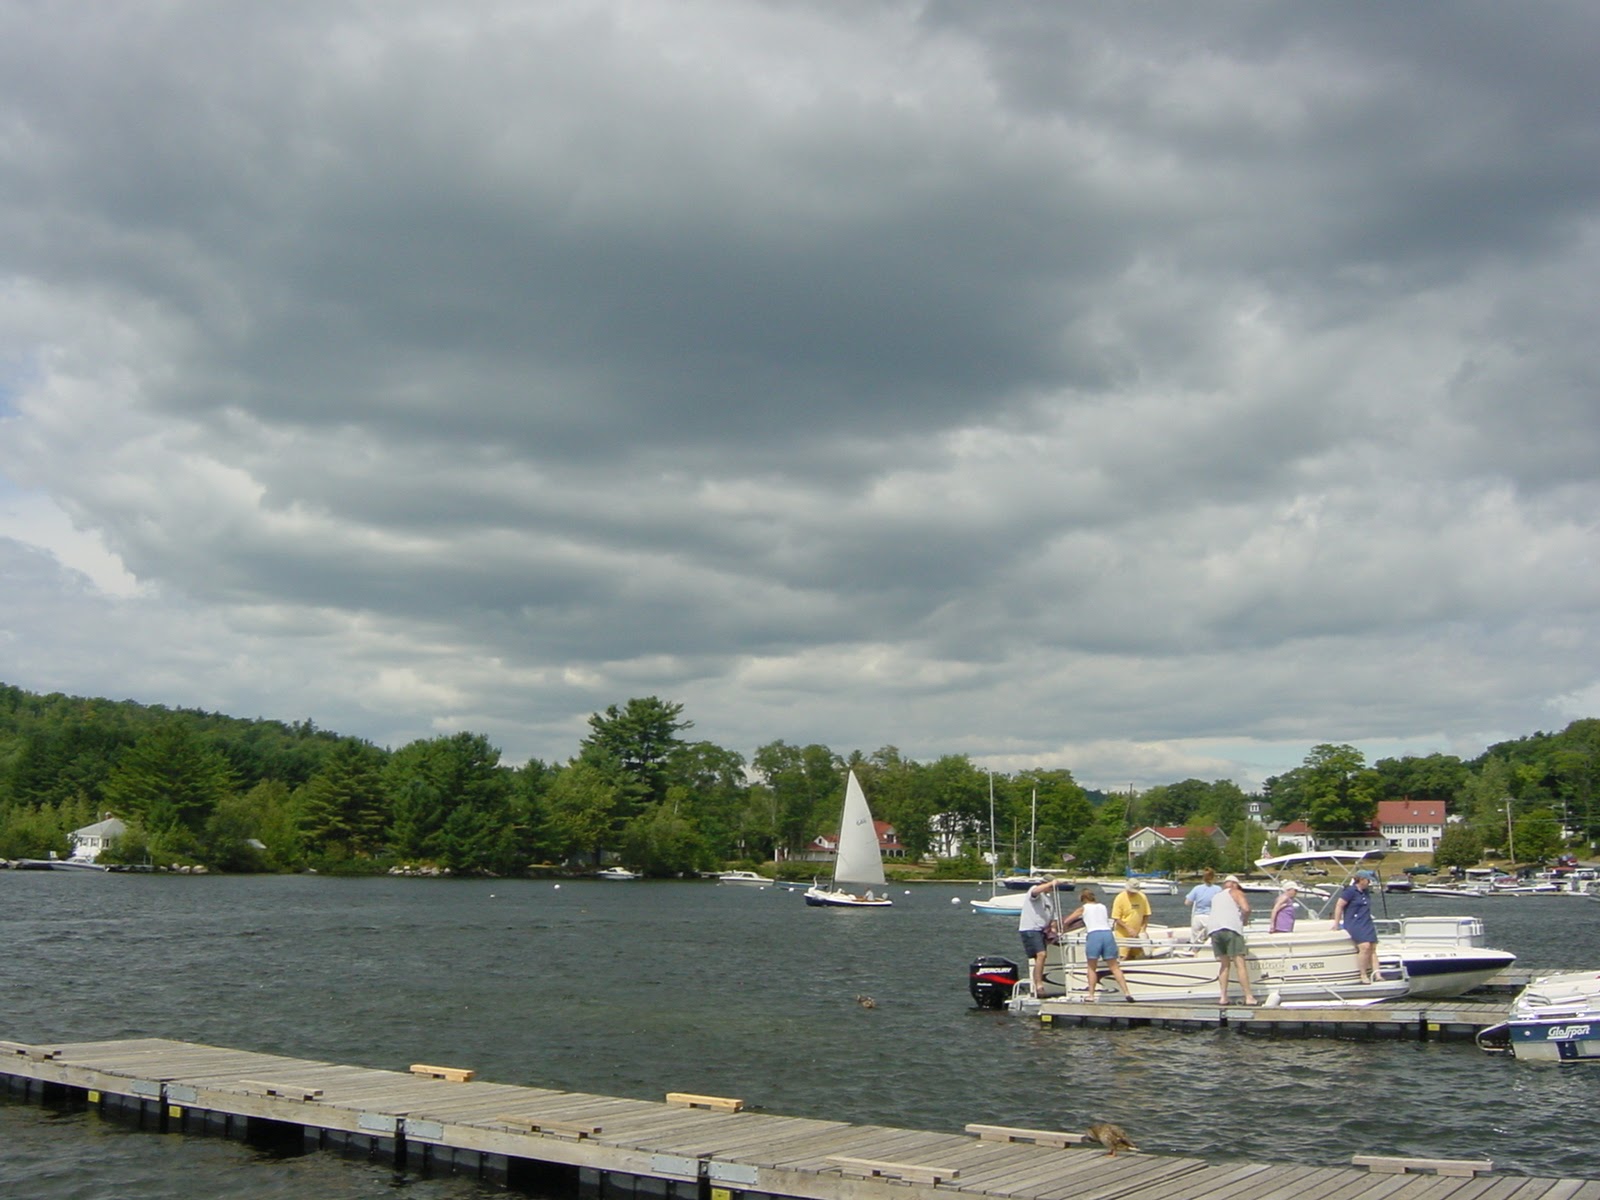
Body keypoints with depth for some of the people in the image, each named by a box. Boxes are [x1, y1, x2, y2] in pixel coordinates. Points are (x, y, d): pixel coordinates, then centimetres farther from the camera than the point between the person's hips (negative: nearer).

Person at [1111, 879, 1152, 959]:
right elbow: (1116, 918, -12)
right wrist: (1128, 928, -22)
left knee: (1140, 956, 10)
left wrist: (1142, 930, -6)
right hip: (1123, 935, -4)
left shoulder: (1142, 897, -2)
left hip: (1137, 935, 4)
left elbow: (1146, 915, 6)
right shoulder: (1120, 898, -12)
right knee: (1123, 958, -11)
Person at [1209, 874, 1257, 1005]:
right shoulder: (1236, 893, 13)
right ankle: (1249, 997, -8)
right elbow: (1246, 908, -4)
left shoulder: (1215, 897, 30)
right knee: (1240, 964, -5)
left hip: (1214, 930, 5)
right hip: (1231, 929, -5)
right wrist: (1245, 920, 14)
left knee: (1224, 964, 12)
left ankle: (1224, 997, 4)